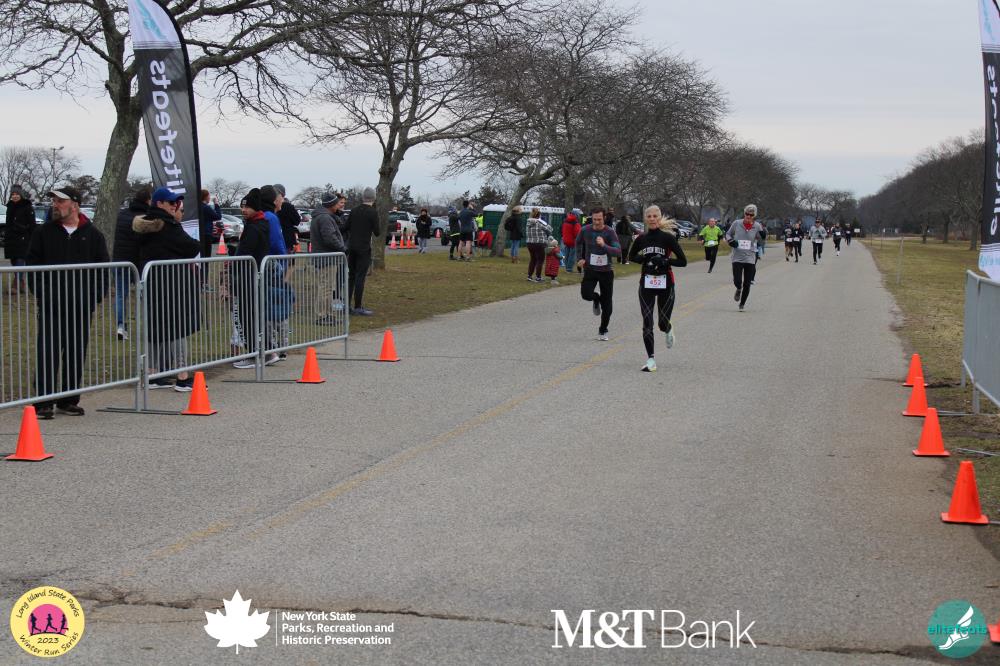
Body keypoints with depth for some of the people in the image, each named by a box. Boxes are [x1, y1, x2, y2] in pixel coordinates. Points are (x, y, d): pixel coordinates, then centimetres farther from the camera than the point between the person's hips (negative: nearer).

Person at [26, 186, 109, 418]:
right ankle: (43, 402, -3)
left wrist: (95, 295, -1)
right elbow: (32, 264, 6)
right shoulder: (44, 232, 5)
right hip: (51, 305, -1)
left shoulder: (92, 234, 6)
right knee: (48, 352, -6)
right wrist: (39, 293, -5)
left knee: (76, 353, 7)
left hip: (81, 305, 1)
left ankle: (69, 401, 17)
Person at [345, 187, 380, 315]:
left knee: (351, 276, 12)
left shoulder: (354, 210, 5)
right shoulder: (372, 212, -11)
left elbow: (347, 227, 9)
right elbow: (377, 232, -10)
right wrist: (378, 229, 11)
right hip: (364, 248, -6)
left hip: (352, 247, 6)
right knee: (360, 277, -4)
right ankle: (358, 307, -5)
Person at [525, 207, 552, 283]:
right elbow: (549, 230, -6)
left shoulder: (528, 222, 4)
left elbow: (526, 233, 8)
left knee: (533, 259, 18)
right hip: (539, 244, -6)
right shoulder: (540, 222, -13)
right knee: (540, 260, 5)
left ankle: (529, 276, 19)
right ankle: (538, 277, 6)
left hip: (530, 243, 6)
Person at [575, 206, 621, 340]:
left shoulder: (610, 232, -15)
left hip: (606, 270, -1)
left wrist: (604, 245, -39)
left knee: (607, 303, 2)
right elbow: (579, 243, 18)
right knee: (586, 294, -22)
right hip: (590, 269, 1)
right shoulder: (585, 230, -5)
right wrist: (580, 258, 9)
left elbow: (618, 251, -24)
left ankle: (603, 330, 22)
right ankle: (596, 300, 17)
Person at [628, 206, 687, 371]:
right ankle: (650, 360, -2)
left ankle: (669, 330, 43)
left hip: (666, 284, -2)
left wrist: (664, 261, -21)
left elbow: (683, 261, -8)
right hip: (646, 283, 2)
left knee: (662, 323, 5)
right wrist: (644, 259, -3)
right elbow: (631, 256, 18)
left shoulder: (667, 237, -7)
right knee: (647, 323, -6)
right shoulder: (641, 238, 2)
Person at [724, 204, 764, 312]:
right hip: (737, 257, 0)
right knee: (737, 281, -10)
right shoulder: (736, 224, -1)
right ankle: (739, 289, 29)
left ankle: (742, 304, 23)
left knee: (747, 284, 2)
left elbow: (761, 241, 5)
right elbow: (728, 234, 13)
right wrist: (730, 241, -8)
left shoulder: (757, 226, -1)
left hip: (750, 259, 0)